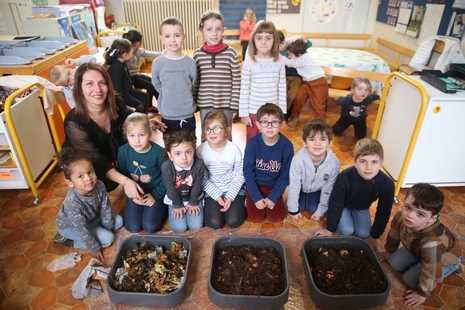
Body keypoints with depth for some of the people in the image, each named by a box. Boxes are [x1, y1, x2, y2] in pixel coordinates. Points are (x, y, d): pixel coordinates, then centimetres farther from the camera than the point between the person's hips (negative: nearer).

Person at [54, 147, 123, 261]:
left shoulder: (99, 186, -29)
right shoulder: (73, 203, -41)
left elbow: (106, 209, -12)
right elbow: (83, 231, -29)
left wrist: (108, 227, -1)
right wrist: (94, 249, -18)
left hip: (91, 218, 6)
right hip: (70, 226, -6)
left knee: (118, 221, 6)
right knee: (108, 238, -14)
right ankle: (69, 240, 0)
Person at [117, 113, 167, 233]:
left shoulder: (158, 152, -21)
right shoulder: (123, 151, -13)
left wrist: (155, 195, -13)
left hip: (156, 192, -3)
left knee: (150, 227, -11)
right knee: (133, 227, -5)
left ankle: (162, 207, 16)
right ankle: (140, 208, 23)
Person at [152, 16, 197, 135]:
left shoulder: (191, 63, -6)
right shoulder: (158, 63, -8)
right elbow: (157, 85, 6)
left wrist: (184, 98, 7)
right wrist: (170, 96, 6)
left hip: (188, 115, 1)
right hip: (167, 116, 0)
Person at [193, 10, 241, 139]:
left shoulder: (230, 52, -6)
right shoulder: (198, 54, -1)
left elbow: (237, 80, -4)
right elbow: (194, 81, 5)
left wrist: (234, 104, -5)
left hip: (226, 104, -1)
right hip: (205, 105, 2)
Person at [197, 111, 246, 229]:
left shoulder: (234, 150, -17)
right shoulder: (201, 151, -16)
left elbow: (240, 176, -8)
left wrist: (230, 197, -15)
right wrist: (217, 196, -14)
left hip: (234, 189, 0)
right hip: (213, 190, 1)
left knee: (233, 222, -12)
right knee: (214, 223, -13)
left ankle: (241, 203, 17)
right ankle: (209, 204, 18)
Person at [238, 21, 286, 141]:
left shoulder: (278, 63, -2)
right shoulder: (249, 63, -8)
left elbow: (282, 89, 3)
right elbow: (244, 90, -7)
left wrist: (281, 112, 3)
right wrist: (244, 113, -7)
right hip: (253, 111, -2)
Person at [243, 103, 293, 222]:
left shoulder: (286, 145, -19)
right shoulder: (252, 144, -20)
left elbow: (285, 175, -11)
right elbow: (248, 172, -13)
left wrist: (273, 197, -15)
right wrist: (256, 197, -15)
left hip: (274, 186, 1)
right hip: (255, 185, -1)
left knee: (277, 217, -7)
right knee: (256, 216, -9)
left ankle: (270, 199, 21)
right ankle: (249, 199, 21)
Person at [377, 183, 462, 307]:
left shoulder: (431, 243, -47)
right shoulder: (400, 217, -31)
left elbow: (430, 274, -31)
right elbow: (393, 236, -6)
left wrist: (422, 294, -14)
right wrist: (388, 252, 13)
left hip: (446, 258, -5)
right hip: (417, 250, 6)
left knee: (411, 279, -10)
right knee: (395, 262, -2)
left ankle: (448, 268, 11)